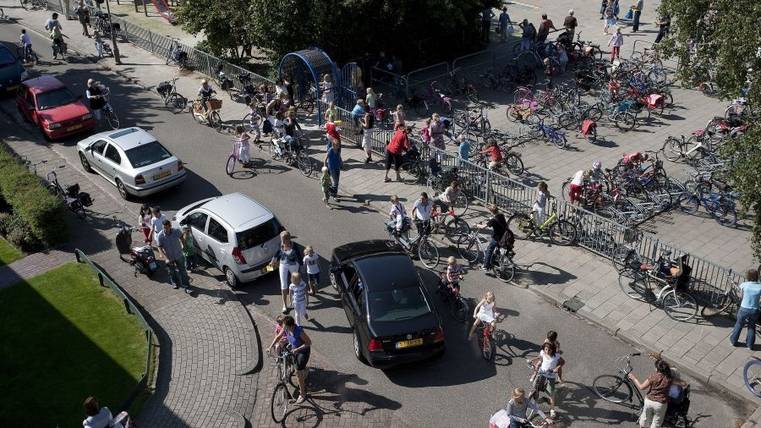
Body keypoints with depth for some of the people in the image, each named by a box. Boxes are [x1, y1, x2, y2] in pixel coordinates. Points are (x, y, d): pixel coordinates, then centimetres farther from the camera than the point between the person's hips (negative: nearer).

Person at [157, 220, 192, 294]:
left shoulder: (176, 232, -20)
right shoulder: (160, 235, -23)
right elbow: (160, 248, -19)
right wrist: (166, 259, -26)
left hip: (179, 256, 0)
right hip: (169, 258, 0)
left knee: (182, 271, 6)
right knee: (171, 271, 21)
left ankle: (186, 287, 14)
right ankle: (174, 283, 48)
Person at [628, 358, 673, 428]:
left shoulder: (653, 376, -17)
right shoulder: (669, 378, -13)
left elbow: (642, 387, -12)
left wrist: (634, 378, 2)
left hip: (649, 401, 0)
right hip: (661, 404, 0)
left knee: (645, 419, 24)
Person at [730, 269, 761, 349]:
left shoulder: (744, 285, -14)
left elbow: (741, 296, -5)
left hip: (744, 309, -1)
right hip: (754, 310, 1)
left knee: (739, 325, 22)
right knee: (752, 327, 23)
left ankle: (733, 340, 34)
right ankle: (750, 344, 31)